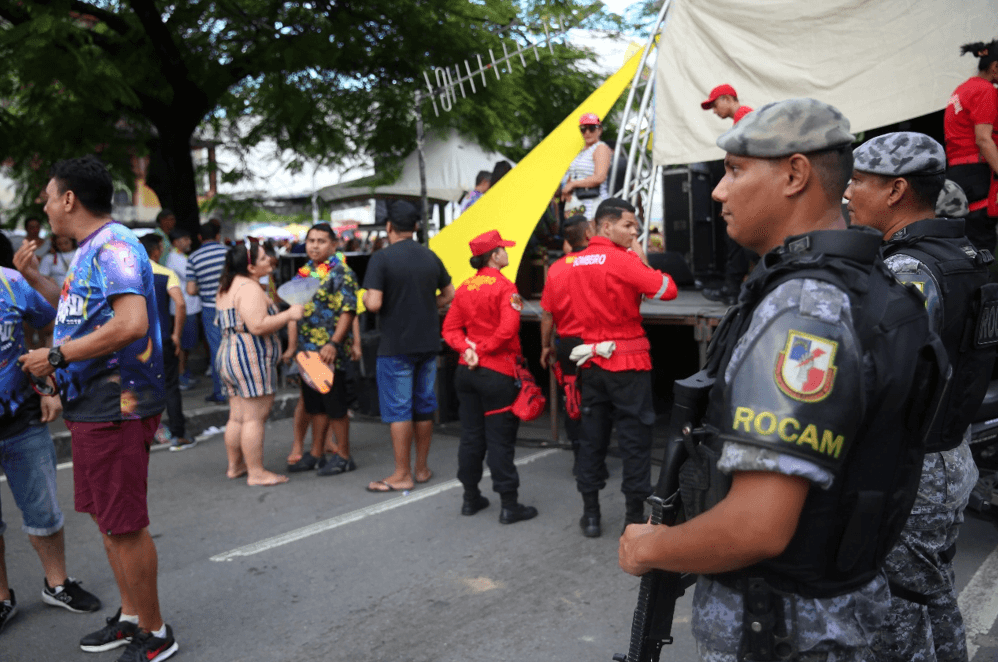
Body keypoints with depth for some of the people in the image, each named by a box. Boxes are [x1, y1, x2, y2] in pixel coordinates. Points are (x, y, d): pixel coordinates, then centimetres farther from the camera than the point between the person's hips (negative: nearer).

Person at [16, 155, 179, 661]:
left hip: (115, 406, -11)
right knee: (106, 518, 19)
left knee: (125, 524, -2)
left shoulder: (114, 246, -16)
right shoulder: (90, 250, 17)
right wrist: (35, 278, 22)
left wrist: (57, 357, -21)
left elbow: (131, 323, -30)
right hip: (91, 405, 11)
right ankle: (130, 616, 33)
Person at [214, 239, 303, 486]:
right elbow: (258, 326, -24)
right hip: (250, 357, -10)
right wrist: (289, 315, -16)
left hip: (228, 354, 10)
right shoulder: (249, 288, -15)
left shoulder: (227, 287, 18)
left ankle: (235, 465, 26)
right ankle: (256, 472, -1)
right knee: (254, 417, -5)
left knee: (237, 417, 17)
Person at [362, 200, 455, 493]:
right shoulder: (430, 256, 6)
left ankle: (401, 475, 7)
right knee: (424, 406, 13)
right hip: (428, 343, 6)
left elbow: (374, 303, -19)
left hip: (396, 346, -6)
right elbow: (449, 295, 13)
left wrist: (365, 297, 2)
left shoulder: (382, 258, -12)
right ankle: (422, 468, 23)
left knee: (398, 410, 2)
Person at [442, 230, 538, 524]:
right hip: (497, 372, -6)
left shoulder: (464, 288, 8)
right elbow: (507, 328, -23)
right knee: (500, 440, -1)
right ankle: (509, 505, 6)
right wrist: (482, 350, -14)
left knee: (471, 436, 14)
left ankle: (471, 498, 23)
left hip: (467, 369, 6)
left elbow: (450, 327, 6)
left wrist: (468, 348, -7)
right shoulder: (504, 286, -12)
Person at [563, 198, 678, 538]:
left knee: (592, 436, 12)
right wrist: (642, 261, -2)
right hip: (628, 361, -6)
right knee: (635, 438, 4)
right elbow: (668, 290, -14)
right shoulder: (624, 260, -14)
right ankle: (635, 515, 11)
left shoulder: (575, 264, 6)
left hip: (591, 362, 6)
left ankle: (590, 514, 19)